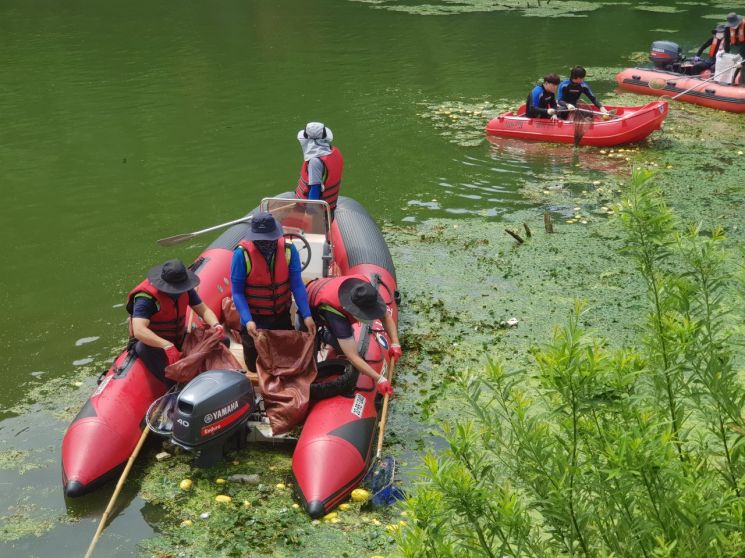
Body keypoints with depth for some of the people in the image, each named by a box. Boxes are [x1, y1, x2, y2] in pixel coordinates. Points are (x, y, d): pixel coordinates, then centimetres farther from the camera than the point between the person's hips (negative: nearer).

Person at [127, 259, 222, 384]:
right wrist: (167, 345, -51)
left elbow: (204, 310, -1)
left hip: (179, 339, 6)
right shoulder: (146, 297, -27)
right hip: (152, 343, -6)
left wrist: (216, 325, -24)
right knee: (143, 348, -43)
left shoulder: (185, 289, -7)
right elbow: (139, 331, -39)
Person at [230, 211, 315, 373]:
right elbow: (237, 291, -17)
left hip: (281, 317, 2)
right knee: (255, 365, 11)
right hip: (254, 319, -2)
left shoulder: (288, 250, -14)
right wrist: (247, 320, -28)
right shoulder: (242, 254, -22)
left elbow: (297, 285, -11)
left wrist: (306, 315, -20)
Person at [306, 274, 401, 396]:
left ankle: (328, 335, 22)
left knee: (343, 348, -4)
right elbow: (353, 356, -48)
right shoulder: (335, 313, -49)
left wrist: (395, 344, -30)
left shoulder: (364, 288, -34)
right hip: (310, 307, -5)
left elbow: (386, 316, -17)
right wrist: (379, 379, -49)